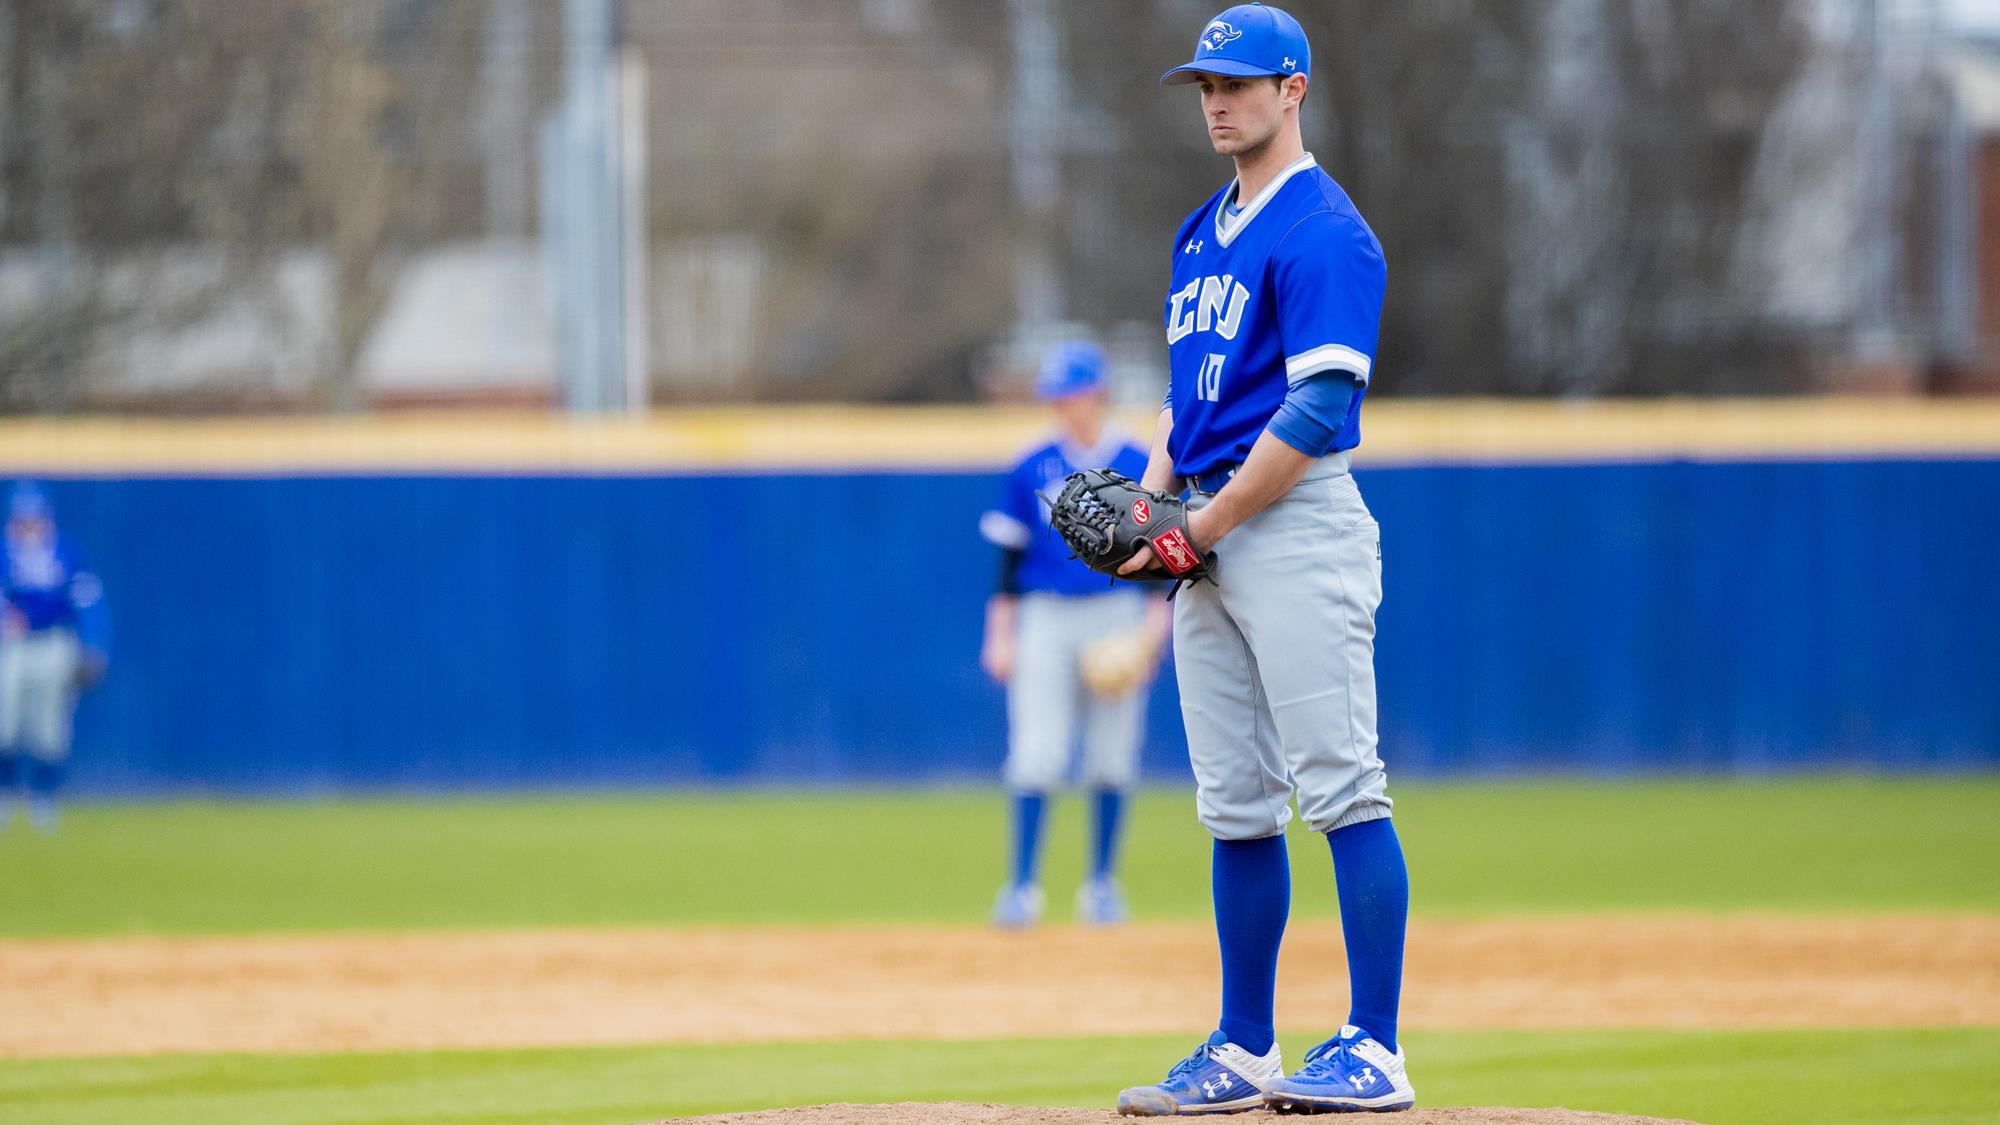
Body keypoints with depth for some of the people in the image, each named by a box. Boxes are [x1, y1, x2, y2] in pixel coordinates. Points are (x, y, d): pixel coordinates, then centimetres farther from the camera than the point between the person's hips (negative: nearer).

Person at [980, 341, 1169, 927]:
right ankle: (1022, 885, -8)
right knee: (1035, 757, -9)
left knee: (1111, 758, 2)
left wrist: (1151, 635, -7)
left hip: (1117, 621, 0)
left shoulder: (1139, 468, 2)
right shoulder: (1031, 470, 5)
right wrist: (1000, 634, 2)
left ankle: (1102, 884, 12)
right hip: (1045, 619, 0)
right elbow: (1008, 557, 8)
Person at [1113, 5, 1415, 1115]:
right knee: (1235, 806, 10)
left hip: (1296, 525, -9)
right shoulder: (1201, 235, 19)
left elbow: (1318, 411, -17)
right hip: (1211, 542, 9)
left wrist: (1209, 523, -16)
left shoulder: (1324, 232, -10)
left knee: (1339, 786, -11)